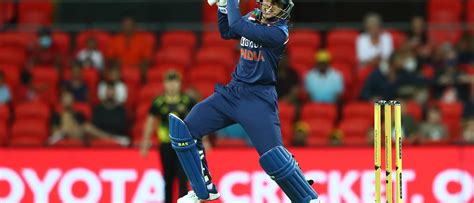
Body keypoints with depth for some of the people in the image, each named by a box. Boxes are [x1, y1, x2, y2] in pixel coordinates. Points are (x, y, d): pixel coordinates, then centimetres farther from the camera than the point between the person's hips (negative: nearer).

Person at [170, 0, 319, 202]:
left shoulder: (279, 32, -17)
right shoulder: (253, 17, 6)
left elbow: (237, 26, -25)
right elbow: (226, 32, 20)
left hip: (259, 99, -8)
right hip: (232, 92, 8)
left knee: (272, 156, -22)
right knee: (184, 130, 2)